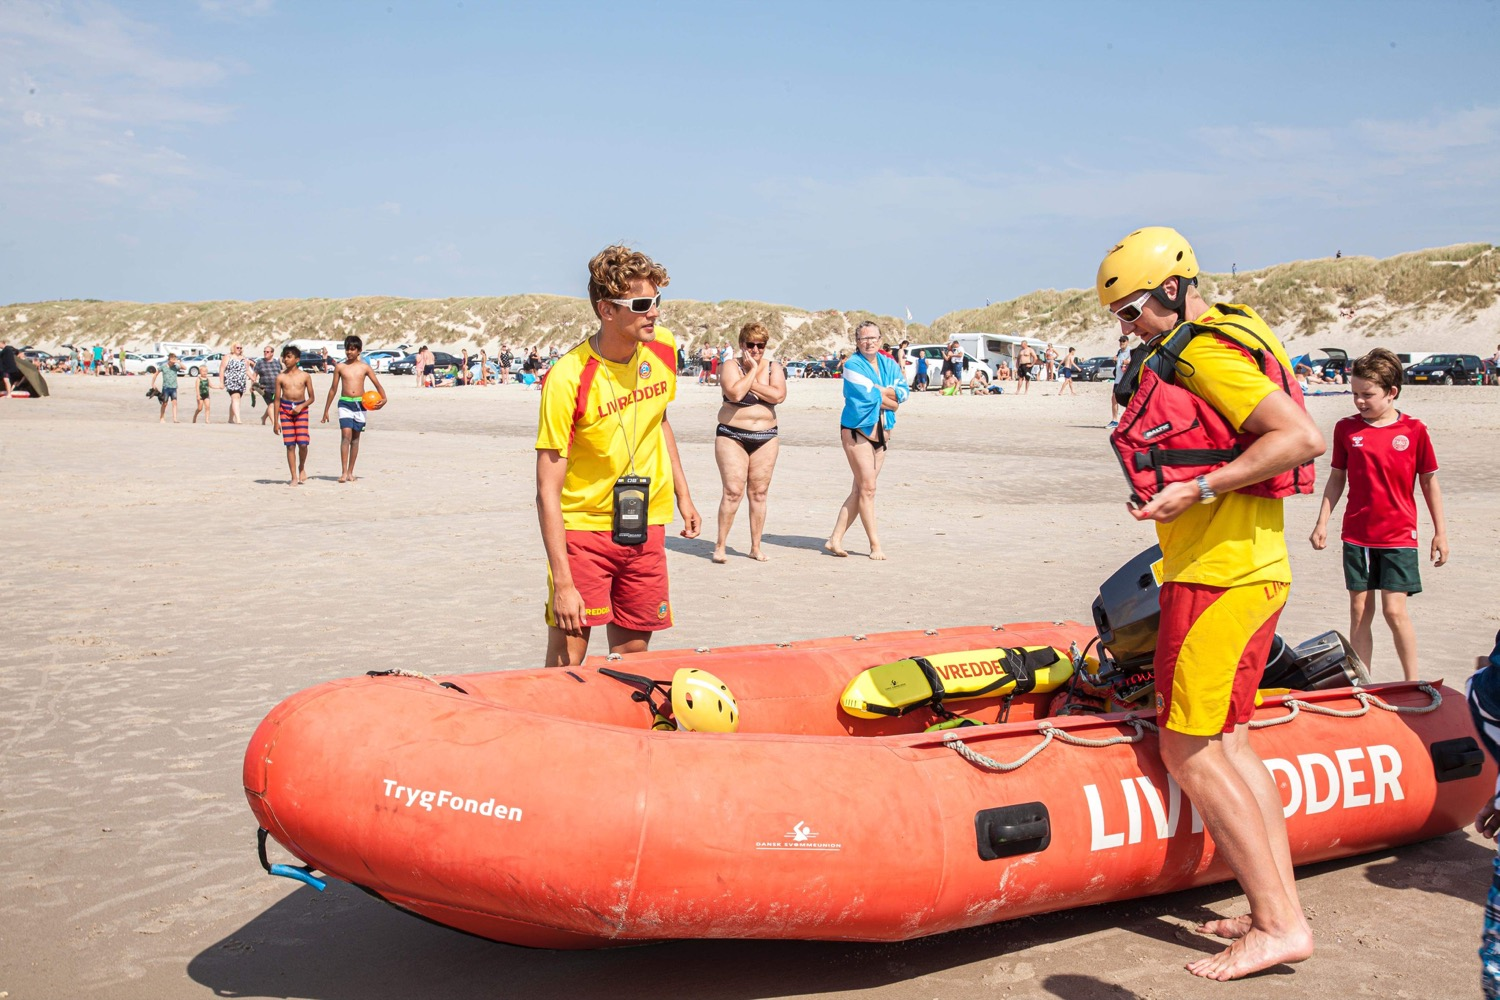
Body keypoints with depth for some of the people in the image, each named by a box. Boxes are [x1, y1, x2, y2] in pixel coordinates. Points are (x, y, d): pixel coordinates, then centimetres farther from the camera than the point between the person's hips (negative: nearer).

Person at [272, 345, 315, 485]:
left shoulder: (305, 376, 2)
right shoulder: (281, 377, 4)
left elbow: (311, 397, 8)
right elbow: (277, 399, 6)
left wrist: (301, 406, -12)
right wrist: (275, 422, 4)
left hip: (301, 409, -1)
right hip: (285, 409, 1)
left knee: (302, 443, -12)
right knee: (290, 445, -1)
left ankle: (302, 468, 16)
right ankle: (294, 477, 5)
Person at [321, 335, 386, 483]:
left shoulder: (365, 367, 5)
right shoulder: (340, 367, 5)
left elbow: (377, 384, 5)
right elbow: (333, 389, 10)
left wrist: (383, 398, -15)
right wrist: (326, 410, 11)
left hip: (360, 404, 1)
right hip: (345, 404, -1)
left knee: (355, 438, 7)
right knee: (346, 435, -16)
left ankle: (350, 472, 15)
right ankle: (344, 472, -19)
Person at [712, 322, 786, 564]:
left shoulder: (773, 368, 7)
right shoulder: (731, 366, -3)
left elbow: (779, 395, -11)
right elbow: (735, 393, -22)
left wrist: (751, 383, -12)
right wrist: (752, 370, -12)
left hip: (765, 438, 4)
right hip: (732, 436, -3)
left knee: (759, 492, 5)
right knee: (733, 491, -11)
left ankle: (756, 547, 12)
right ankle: (720, 546, -3)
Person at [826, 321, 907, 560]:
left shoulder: (889, 365, 12)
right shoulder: (853, 365, -7)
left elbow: (902, 392, 0)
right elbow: (869, 396, -17)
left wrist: (877, 390, -13)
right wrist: (890, 399, -4)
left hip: (881, 431, 6)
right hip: (857, 430, -6)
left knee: (859, 490, 5)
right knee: (867, 488, -7)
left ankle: (835, 539, 10)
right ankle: (875, 544, -1)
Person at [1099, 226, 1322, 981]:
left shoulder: (1206, 354, -14)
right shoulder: (1237, 326, 17)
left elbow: (1301, 438, -24)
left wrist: (1198, 490, -23)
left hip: (1217, 576, -11)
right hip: (1256, 569, 11)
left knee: (1190, 750, -6)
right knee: (1227, 742, 13)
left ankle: (1280, 925, -2)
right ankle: (1275, 910, 16)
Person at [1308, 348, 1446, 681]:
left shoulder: (1414, 430, -4)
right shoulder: (1346, 428, 2)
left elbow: (1429, 481, 3)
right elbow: (1336, 478, 9)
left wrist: (1440, 531, 5)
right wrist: (1322, 523, 5)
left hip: (1399, 536, -2)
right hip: (1356, 535, 2)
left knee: (1394, 609, -7)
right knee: (1360, 610, 6)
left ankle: (1412, 682, 8)